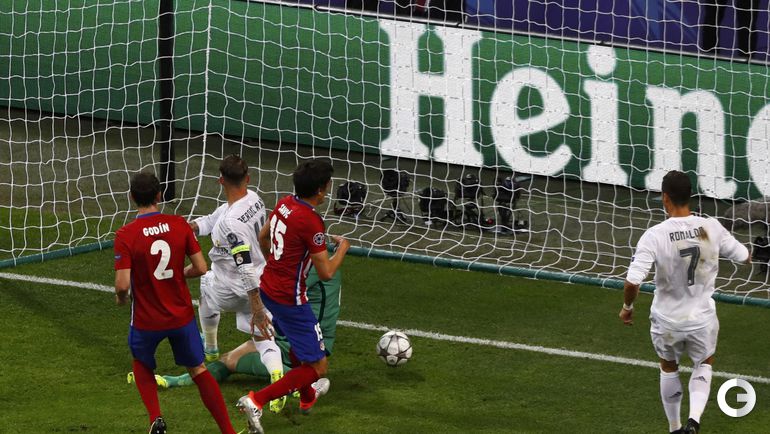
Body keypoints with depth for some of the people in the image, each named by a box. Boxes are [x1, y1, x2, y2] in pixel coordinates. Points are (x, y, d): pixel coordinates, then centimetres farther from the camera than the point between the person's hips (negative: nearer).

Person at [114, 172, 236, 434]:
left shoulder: (125, 235, -17)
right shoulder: (179, 225, -8)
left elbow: (123, 284, -21)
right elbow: (201, 268, -6)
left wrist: (120, 298, 2)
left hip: (147, 321, -2)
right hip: (182, 315, 2)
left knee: (142, 364, 27)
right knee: (198, 370, 18)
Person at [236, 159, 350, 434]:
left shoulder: (285, 204, 0)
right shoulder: (311, 222, -25)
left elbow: (263, 238, 19)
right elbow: (326, 273, -20)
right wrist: (342, 247, -1)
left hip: (267, 289, 9)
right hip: (290, 300, -9)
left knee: (297, 344, 34)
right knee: (318, 367, -2)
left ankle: (307, 397, 57)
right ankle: (256, 401, -12)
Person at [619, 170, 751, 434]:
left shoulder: (654, 236, -22)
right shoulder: (712, 229, -14)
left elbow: (632, 283, -25)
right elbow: (744, 257, 1)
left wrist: (627, 308, -4)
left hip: (666, 320, -1)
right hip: (703, 319, 1)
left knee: (669, 368, 28)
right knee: (704, 365, 28)